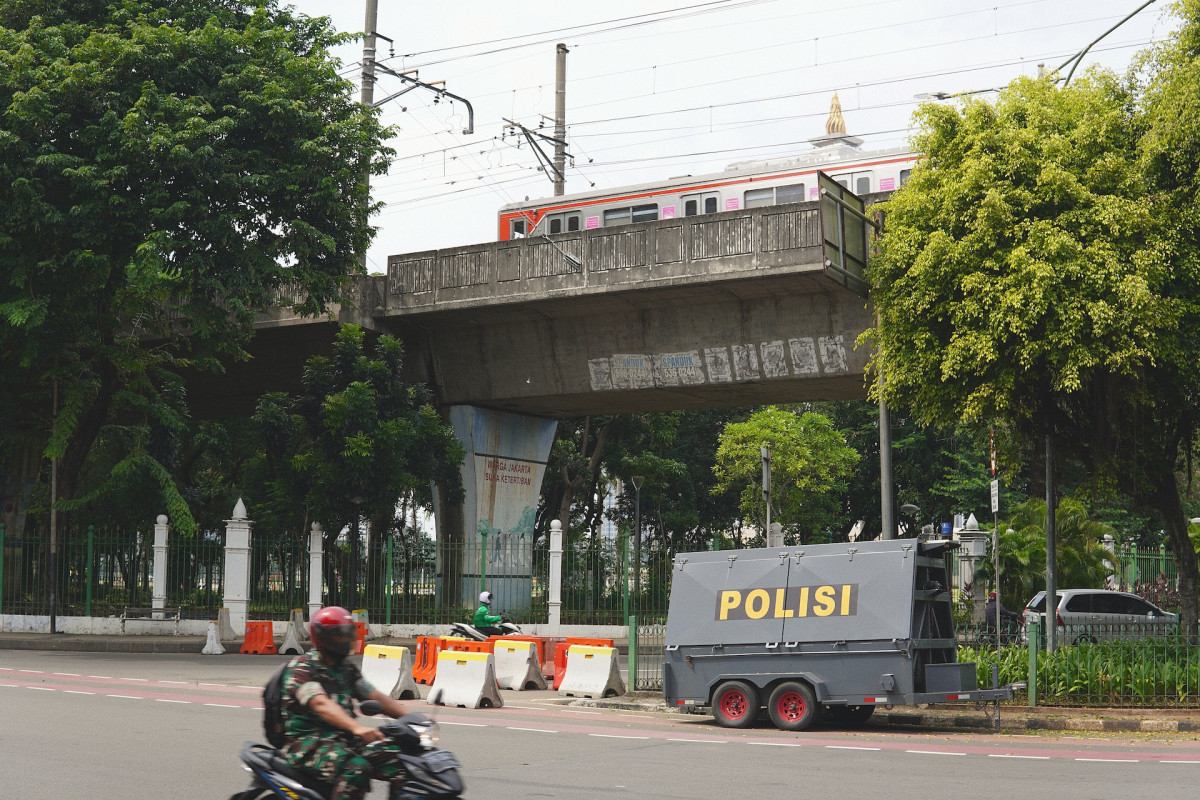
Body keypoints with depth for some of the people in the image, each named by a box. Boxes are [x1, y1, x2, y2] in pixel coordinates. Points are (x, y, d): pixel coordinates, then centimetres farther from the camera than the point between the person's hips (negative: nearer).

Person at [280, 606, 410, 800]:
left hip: (344, 738, 7)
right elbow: (321, 704, -26)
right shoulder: (302, 668, -10)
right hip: (308, 742, -7)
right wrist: (356, 727, -43)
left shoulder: (347, 669, 16)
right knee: (356, 769, -34)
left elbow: (376, 697, 10)